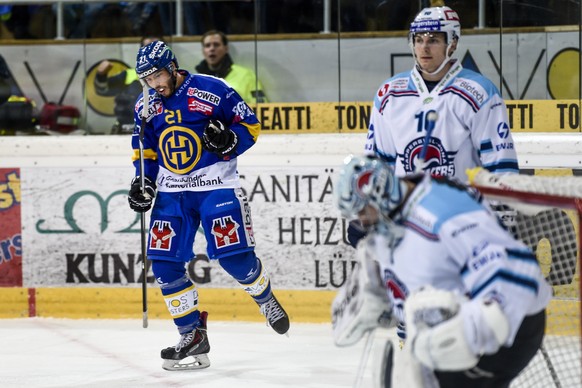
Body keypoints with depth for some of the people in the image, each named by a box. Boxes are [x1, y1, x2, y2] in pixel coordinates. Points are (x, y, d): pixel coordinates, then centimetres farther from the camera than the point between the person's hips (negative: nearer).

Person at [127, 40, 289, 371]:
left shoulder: (212, 90, -10)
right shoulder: (146, 106, 7)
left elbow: (251, 124, -5)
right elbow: (145, 150, 18)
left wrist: (229, 140, -24)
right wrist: (143, 183, 4)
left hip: (216, 185, -5)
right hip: (171, 191, 5)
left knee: (235, 258, -11)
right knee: (165, 264, -5)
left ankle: (265, 299, 22)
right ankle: (192, 336, 5)